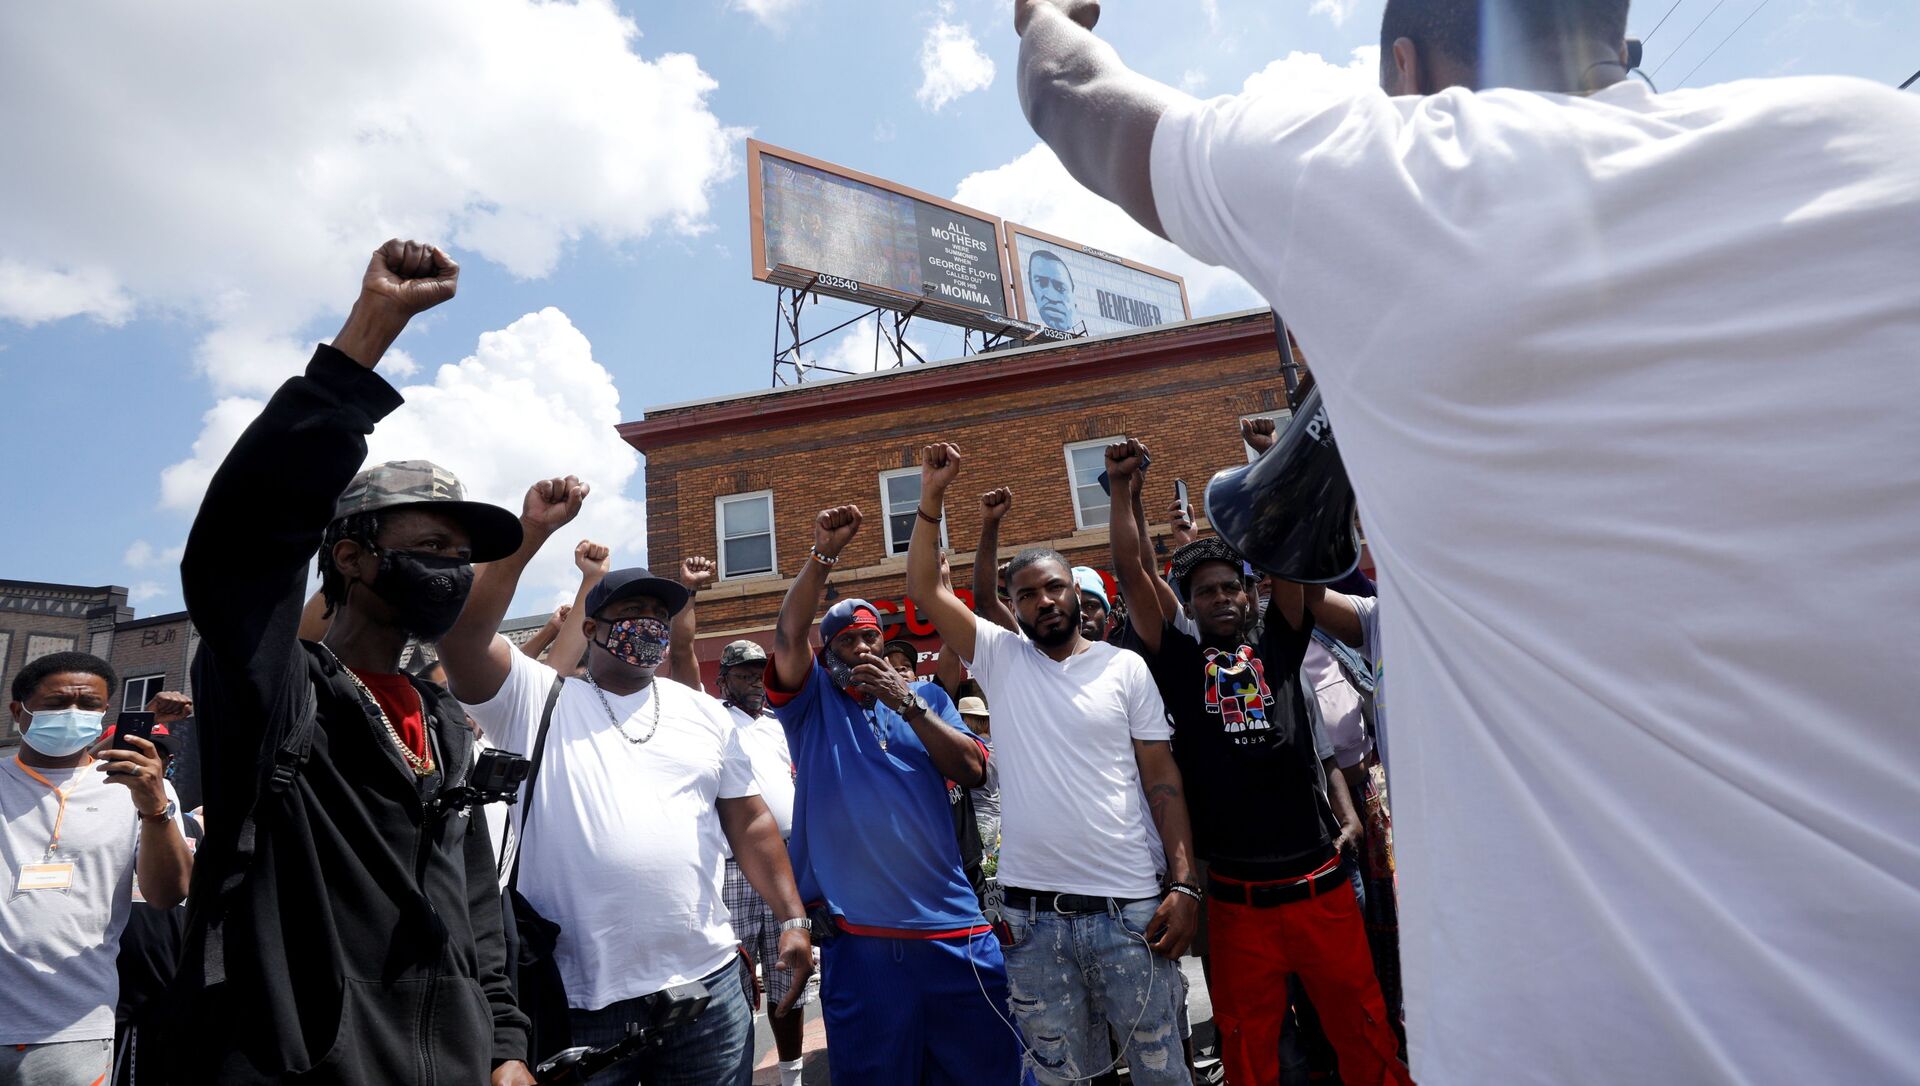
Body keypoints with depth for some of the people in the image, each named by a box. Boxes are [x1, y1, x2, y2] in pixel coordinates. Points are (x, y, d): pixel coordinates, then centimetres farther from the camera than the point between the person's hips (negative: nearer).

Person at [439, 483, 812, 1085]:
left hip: (707, 981, 3)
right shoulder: (537, 700, 1)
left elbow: (749, 822, 10)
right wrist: (531, 534, -19)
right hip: (580, 997, -2)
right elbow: (461, 632, -15)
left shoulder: (704, 712, 10)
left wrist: (793, 918, 5)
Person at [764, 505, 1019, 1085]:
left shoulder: (926, 699, 10)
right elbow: (787, 637, -13)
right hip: (860, 940, -2)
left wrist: (906, 703, -12)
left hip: (955, 932, 2)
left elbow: (972, 772, -3)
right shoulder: (812, 704, 4)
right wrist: (823, 554, -20)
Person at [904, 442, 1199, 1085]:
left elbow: (1162, 778, 0)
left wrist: (1184, 884, -7)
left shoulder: (1125, 666, 2)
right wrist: (931, 498, -6)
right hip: (1033, 915, 1)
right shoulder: (1000, 659, 5)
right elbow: (925, 591, 0)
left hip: (1130, 908, -1)